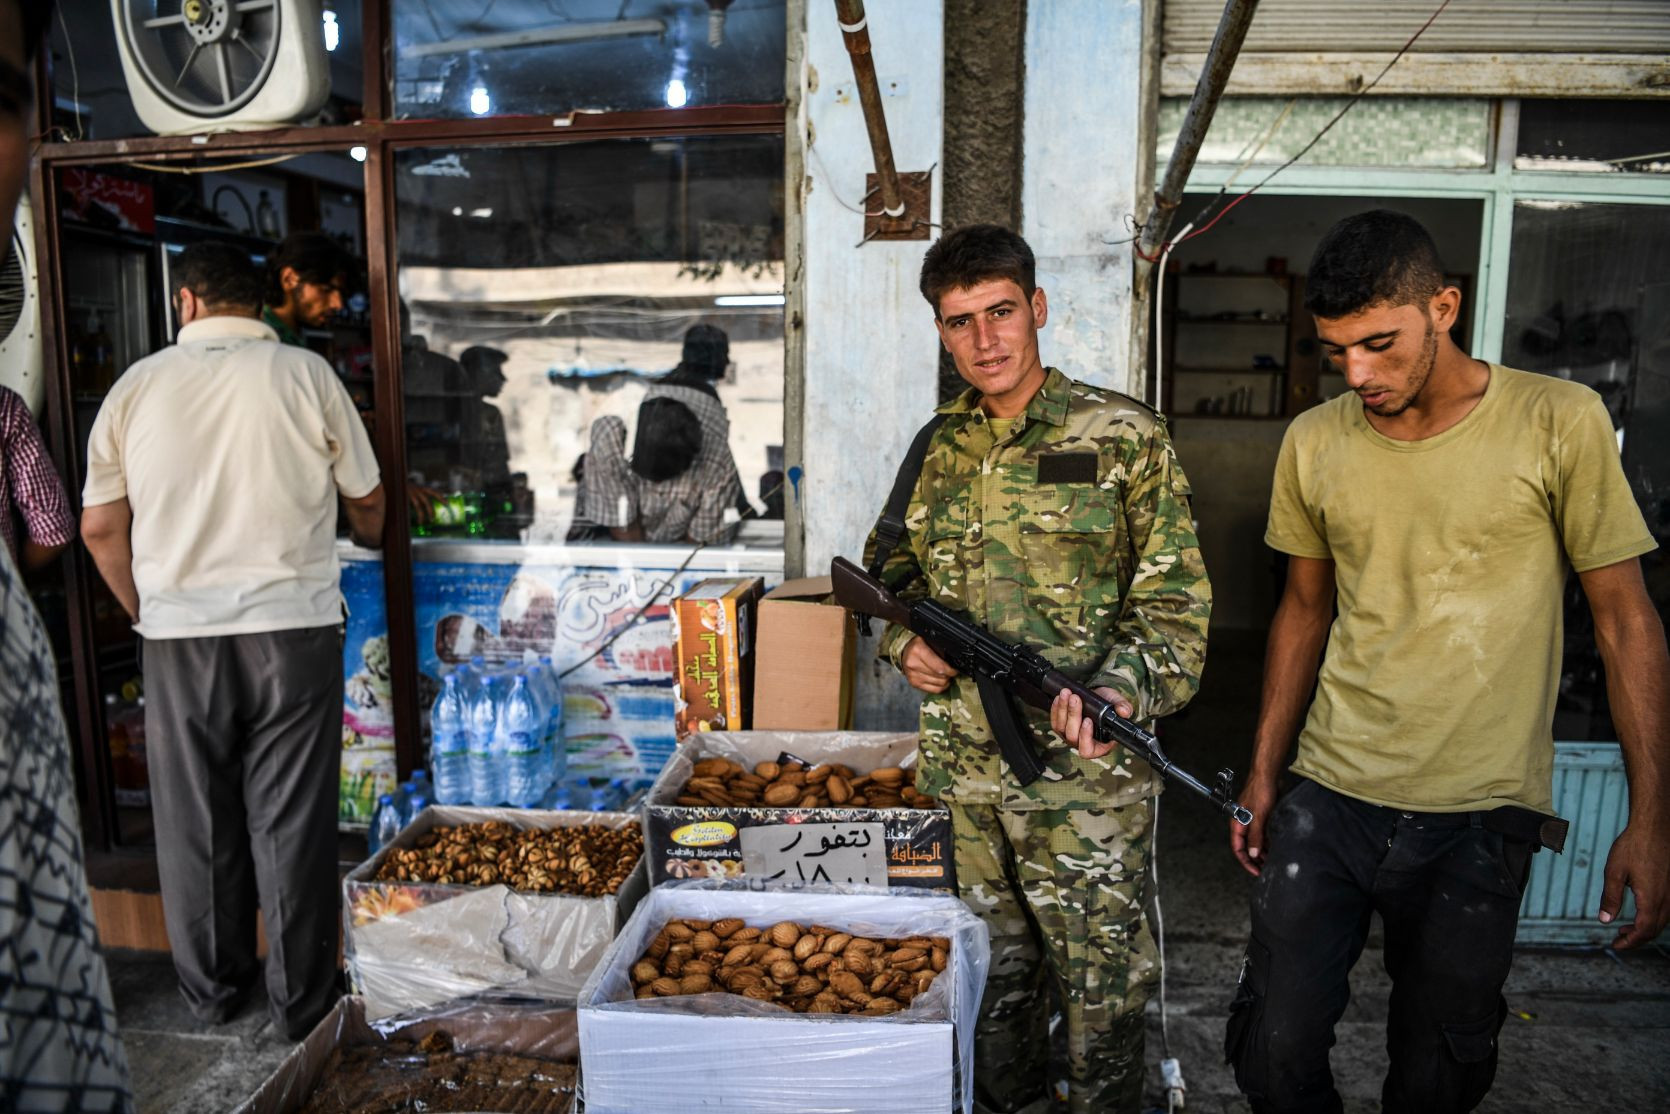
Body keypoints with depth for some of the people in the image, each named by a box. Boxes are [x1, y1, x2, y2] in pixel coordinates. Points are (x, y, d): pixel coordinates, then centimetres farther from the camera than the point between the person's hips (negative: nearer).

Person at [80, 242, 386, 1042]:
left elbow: (100, 528, 5)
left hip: (179, 637, 2)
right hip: (293, 628, -2)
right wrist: (374, 540, 28)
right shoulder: (305, 375, -3)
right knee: (291, 824, 6)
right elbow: (367, 504, 5)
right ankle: (301, 1003, 18)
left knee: (195, 822, 15)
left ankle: (211, 988, 31)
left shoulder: (138, 385, 2)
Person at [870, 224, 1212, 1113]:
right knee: (993, 963, 22)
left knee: (1101, 978, 9)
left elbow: (1174, 601, -7)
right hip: (959, 763, 5)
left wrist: (1116, 688, -24)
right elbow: (894, 566, 19)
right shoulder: (938, 447, 7)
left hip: (1082, 770, -4)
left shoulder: (1123, 437, -7)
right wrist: (905, 640, -1)